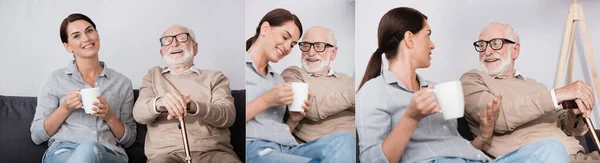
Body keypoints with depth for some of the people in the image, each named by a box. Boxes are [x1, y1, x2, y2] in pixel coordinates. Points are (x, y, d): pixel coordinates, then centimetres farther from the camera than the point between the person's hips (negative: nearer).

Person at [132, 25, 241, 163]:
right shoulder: (153, 75, 23)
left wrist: (192, 106, -20)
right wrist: (159, 103, -19)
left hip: (213, 152, 0)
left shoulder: (215, 77, 17)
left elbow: (228, 115, 1)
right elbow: (139, 114, 6)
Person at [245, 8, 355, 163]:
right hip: (254, 148, -7)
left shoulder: (278, 79, 28)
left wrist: (294, 120, 6)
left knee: (343, 139, -23)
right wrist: (265, 101, -9)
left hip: (288, 149, 7)